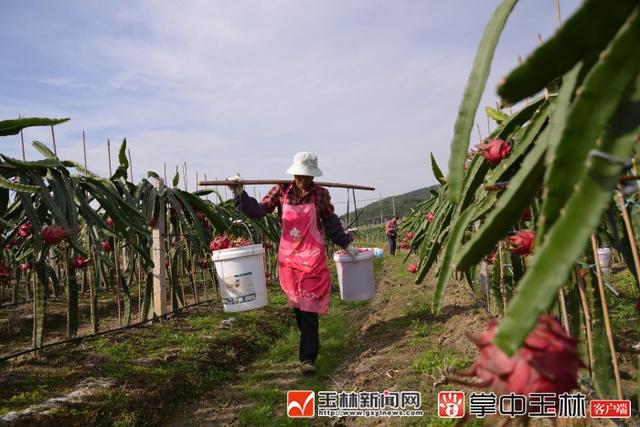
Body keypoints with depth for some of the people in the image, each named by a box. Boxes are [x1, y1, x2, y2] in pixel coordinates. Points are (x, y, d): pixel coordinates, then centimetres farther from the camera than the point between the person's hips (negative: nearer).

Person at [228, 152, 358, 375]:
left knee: (309, 306, -6)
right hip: (288, 256, 2)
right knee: (296, 305, 14)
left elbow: (331, 223, 10)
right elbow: (258, 210, -5)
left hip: (313, 257, -2)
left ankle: (307, 358, -2)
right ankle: (310, 344, 36)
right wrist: (240, 193, -18)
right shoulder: (281, 191, 0)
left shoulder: (321, 194, -1)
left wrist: (346, 244, 12)